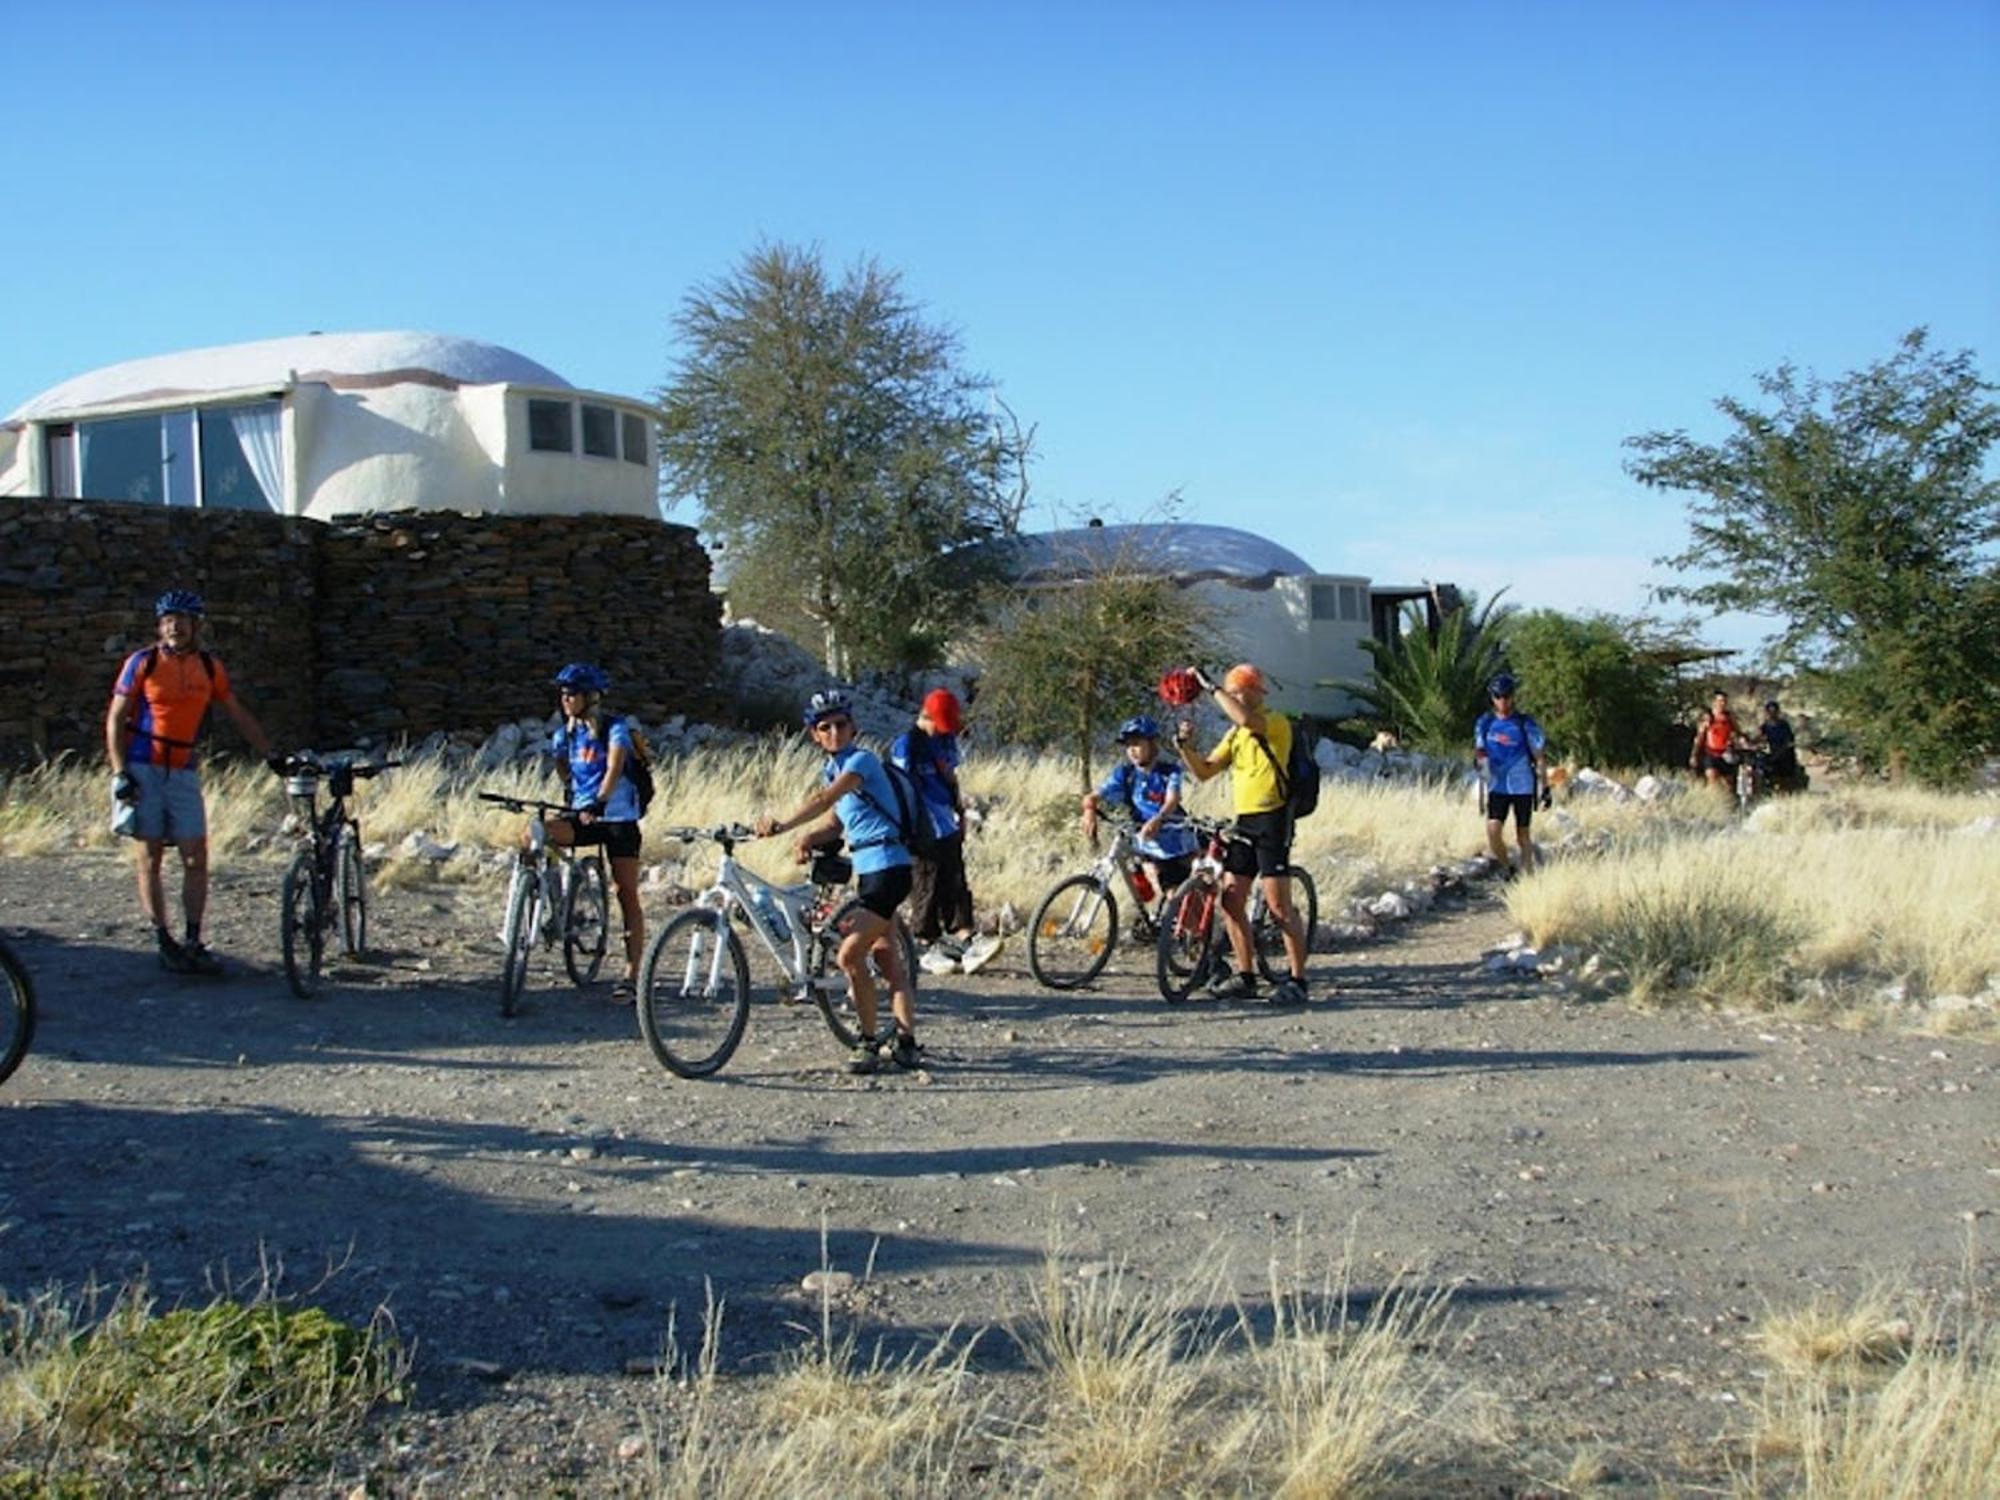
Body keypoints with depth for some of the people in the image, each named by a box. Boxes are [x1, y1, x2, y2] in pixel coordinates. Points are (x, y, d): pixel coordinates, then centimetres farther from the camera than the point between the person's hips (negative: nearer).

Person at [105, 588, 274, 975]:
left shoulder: (210, 667, 6)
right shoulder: (142, 663, -2)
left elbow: (239, 716, 15)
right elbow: (115, 720, -1)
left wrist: (274, 756, 12)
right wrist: (119, 774, -10)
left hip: (184, 773, 3)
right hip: (143, 771, -3)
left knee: (196, 859, -4)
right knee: (149, 860, 1)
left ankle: (193, 943, 2)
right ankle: (164, 943, 7)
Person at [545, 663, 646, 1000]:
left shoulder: (615, 730, -11)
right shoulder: (564, 735, 7)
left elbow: (614, 769, -27)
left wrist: (598, 802, -41)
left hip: (618, 819, -5)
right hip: (582, 816, 5)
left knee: (627, 896, -3)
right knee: (533, 836, -23)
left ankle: (631, 975, -1)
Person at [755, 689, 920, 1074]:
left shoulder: (861, 760, -12)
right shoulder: (833, 769, 15)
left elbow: (824, 800, -28)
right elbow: (835, 822, 11)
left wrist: (781, 824, -38)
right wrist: (808, 839, -10)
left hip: (887, 867, -10)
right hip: (868, 869, 10)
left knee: (849, 954, -14)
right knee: (887, 957, 12)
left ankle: (869, 1041, -4)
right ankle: (906, 1042, 18)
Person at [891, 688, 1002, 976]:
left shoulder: (947, 740, 13)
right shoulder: (906, 744, -12)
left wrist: (961, 814, 23)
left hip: (948, 829, 8)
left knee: (956, 887, 4)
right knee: (927, 890, -2)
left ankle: (965, 939, 4)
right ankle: (929, 949, 6)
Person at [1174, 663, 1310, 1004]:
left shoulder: (1276, 723, -8)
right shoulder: (1235, 733, 17)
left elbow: (1246, 719, -30)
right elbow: (1205, 770, 14)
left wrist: (1210, 686, -23)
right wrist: (1186, 746, -5)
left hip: (1272, 820, -8)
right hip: (1244, 822, 8)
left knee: (1278, 905, -9)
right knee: (1231, 901, 6)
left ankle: (1297, 980, -3)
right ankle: (1245, 976, 14)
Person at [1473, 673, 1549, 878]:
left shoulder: (1525, 723, -8)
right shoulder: (1485, 723, 2)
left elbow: (1540, 757, -3)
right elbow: (1478, 749, 10)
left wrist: (1545, 788, -5)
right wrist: (1479, 757, -15)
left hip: (1522, 786, -2)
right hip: (1497, 786, 2)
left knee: (1523, 836, 4)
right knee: (1493, 830, -12)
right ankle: (1506, 871, 9)